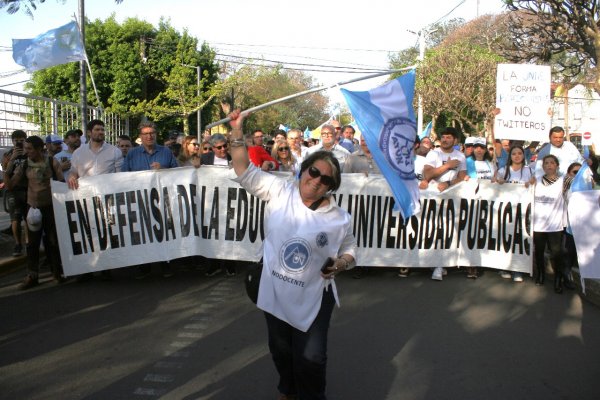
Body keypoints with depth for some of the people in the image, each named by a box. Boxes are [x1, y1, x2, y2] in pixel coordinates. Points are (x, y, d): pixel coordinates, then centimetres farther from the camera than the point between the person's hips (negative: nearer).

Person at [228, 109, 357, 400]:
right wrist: (237, 132, -17)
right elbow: (244, 171, -8)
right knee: (280, 350, 22)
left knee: (310, 357, 4)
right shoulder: (279, 192, -7)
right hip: (275, 293, 3)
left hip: (313, 299, -2)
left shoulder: (339, 219, -8)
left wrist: (340, 264, -17)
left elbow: (349, 251, 5)